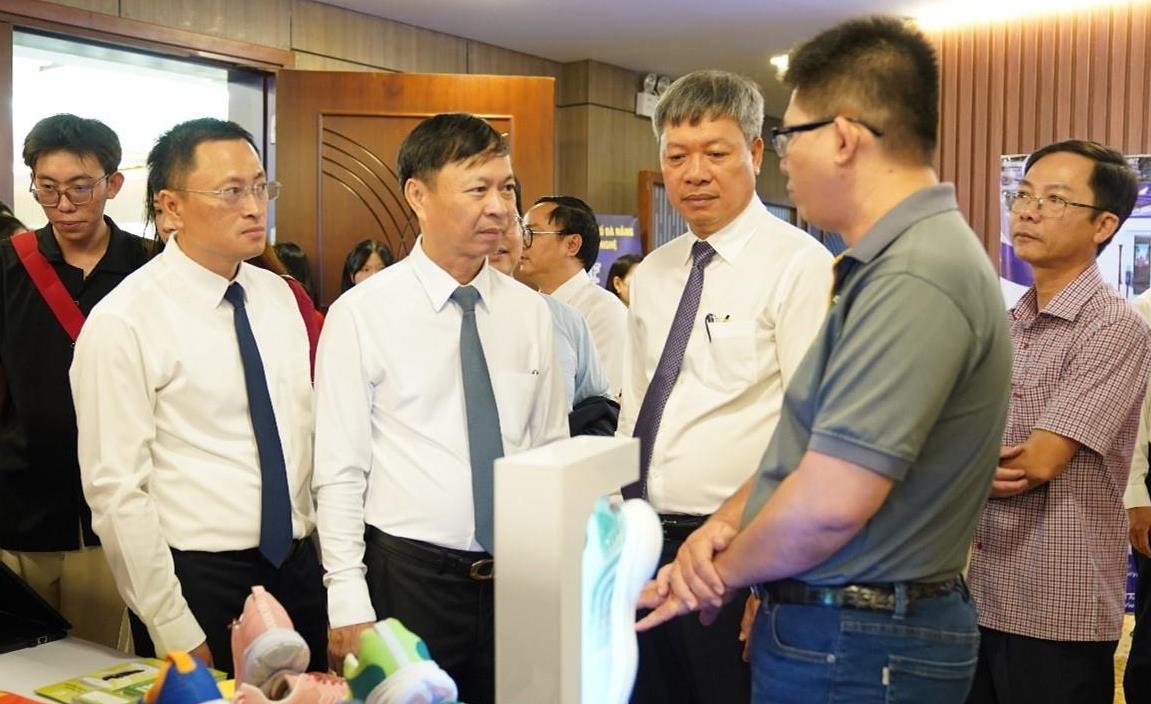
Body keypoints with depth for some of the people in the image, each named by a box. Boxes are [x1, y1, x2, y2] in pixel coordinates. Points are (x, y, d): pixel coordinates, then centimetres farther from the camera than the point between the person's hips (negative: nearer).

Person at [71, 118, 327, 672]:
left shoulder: (277, 295, 5)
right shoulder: (122, 324, -13)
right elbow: (116, 493, -14)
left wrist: (318, 554, 7)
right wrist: (176, 635, -13)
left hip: (299, 566, 6)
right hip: (198, 579, -6)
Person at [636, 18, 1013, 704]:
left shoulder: (915, 278, -23)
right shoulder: (890, 262, 10)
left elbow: (830, 502, -27)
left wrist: (724, 570, -10)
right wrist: (725, 522, -3)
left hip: (856, 649, -9)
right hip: (830, 625, 9)